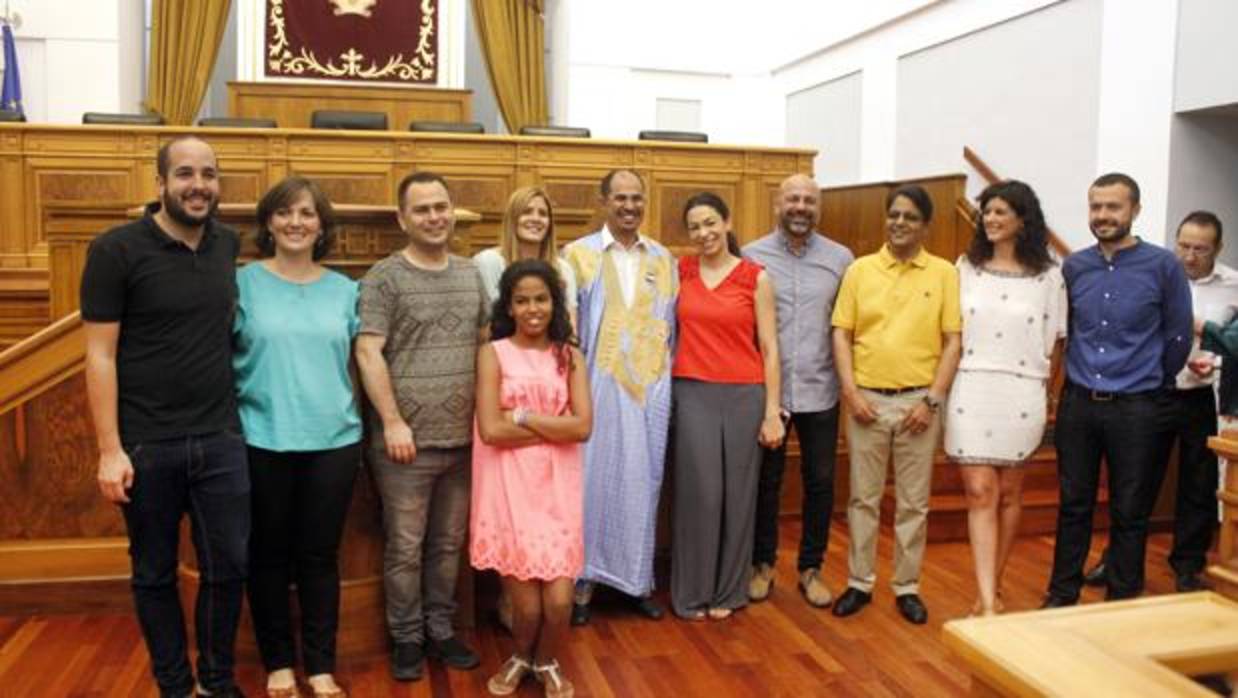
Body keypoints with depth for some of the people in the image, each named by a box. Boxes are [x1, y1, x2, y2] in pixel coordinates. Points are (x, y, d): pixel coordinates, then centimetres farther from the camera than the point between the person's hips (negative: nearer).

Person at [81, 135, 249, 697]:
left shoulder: (228, 244, 5)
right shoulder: (116, 249, -8)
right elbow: (100, 356, -9)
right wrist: (110, 449, -13)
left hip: (221, 439, 3)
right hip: (146, 445, -3)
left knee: (229, 567, 9)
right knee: (155, 574, 12)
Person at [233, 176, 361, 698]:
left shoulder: (344, 289, 7)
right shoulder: (244, 282, -1)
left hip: (334, 440, 2)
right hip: (262, 440, -1)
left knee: (321, 556, 10)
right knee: (268, 555, 10)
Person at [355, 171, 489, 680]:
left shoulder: (471, 274, 11)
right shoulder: (384, 277, -6)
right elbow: (368, 353, -11)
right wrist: (393, 422, -15)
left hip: (463, 438, 5)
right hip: (407, 439, -5)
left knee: (449, 543, 15)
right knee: (405, 547, 6)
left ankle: (441, 630, 30)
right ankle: (407, 638, 22)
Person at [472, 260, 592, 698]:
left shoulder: (569, 356, 8)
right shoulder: (493, 354, 0)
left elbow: (583, 427, -4)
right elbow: (490, 431, -11)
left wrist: (523, 418, -10)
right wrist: (554, 427, -7)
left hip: (558, 486, 2)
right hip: (509, 486, -2)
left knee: (559, 598, -4)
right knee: (526, 601, -1)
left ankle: (547, 662, 27)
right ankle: (521, 656, 32)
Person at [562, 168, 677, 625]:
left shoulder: (663, 259, 10)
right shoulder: (578, 254, 0)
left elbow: (672, 324, 12)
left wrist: (668, 378, 8)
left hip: (650, 387, 3)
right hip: (598, 384, -3)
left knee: (642, 482, 8)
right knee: (594, 479, 1)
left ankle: (637, 578, 21)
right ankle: (583, 580, 13)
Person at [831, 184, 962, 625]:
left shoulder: (943, 273, 1)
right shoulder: (860, 270, 4)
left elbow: (953, 341, -2)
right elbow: (841, 335, 2)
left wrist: (933, 400, -9)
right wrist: (850, 392, -8)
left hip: (919, 401, -1)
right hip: (866, 400, 1)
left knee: (913, 502, 9)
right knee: (863, 497, 9)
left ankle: (907, 588, 23)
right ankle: (860, 583, 22)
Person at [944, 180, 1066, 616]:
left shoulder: (1048, 275, 2)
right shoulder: (966, 267, 5)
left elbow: (1051, 342, 5)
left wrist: (1042, 392, 5)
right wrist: (944, 386, 5)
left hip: (1021, 395, 0)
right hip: (970, 391, 0)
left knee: (1009, 493, 11)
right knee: (980, 493, -4)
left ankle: (991, 588, 28)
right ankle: (989, 602, -4)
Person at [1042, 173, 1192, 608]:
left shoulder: (1163, 267, -6)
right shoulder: (1073, 267, 3)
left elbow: (1178, 339, 1)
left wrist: (1149, 384, 10)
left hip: (1137, 409, -3)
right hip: (1078, 404, 3)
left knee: (1130, 514, 8)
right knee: (1073, 506, 12)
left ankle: (1121, 603, 23)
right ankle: (1062, 595, 25)